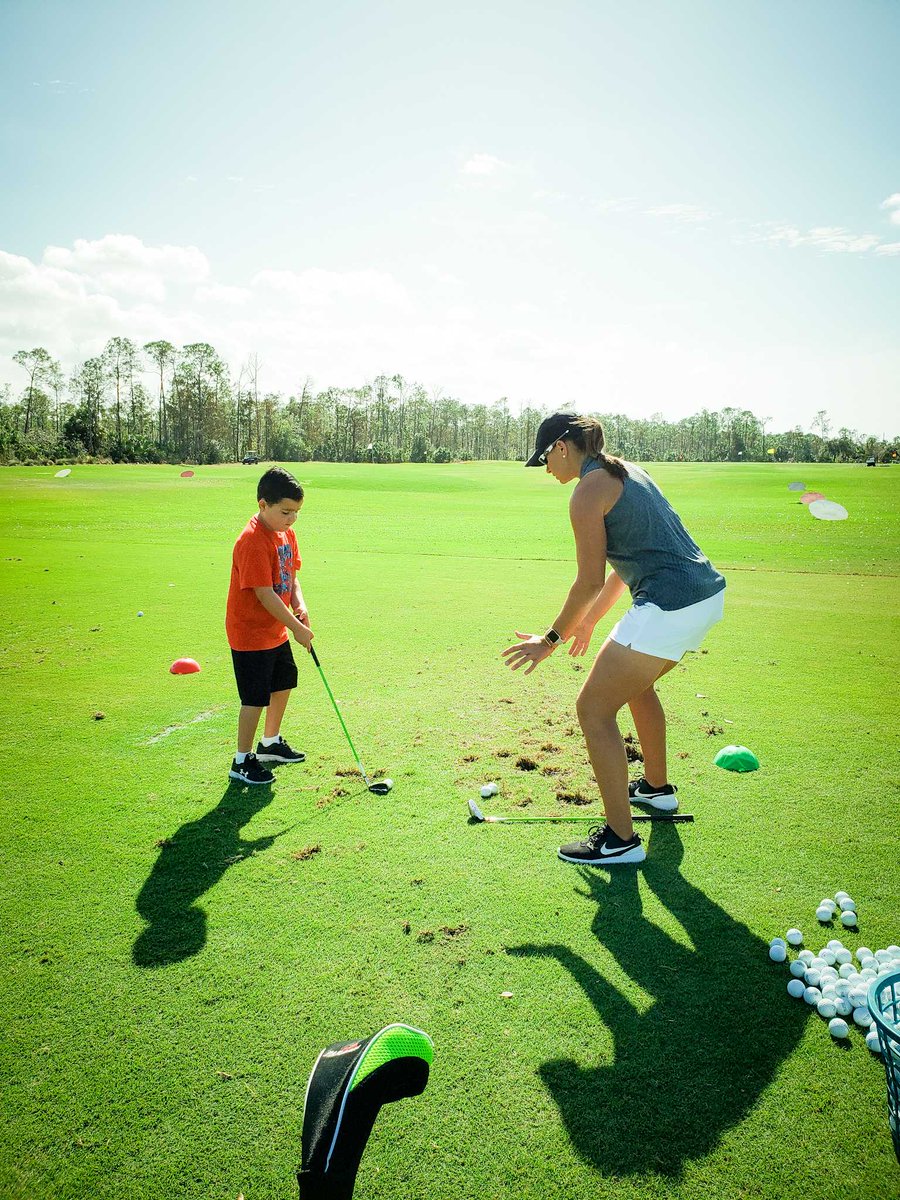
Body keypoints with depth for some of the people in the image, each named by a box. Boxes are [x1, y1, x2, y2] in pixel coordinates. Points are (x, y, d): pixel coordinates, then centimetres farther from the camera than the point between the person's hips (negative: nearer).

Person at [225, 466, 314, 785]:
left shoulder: (286, 533, 3)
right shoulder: (252, 542, -26)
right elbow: (264, 594, -27)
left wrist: (299, 605, -9)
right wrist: (297, 628, -23)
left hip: (276, 631, 9)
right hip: (250, 635, -9)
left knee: (284, 683, 21)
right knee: (256, 698, -1)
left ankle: (271, 743, 42)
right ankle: (242, 761, 15)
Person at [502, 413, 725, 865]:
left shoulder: (589, 491, -10)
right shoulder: (625, 471, 18)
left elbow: (590, 581, -11)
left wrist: (551, 639, 1)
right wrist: (590, 619, 28)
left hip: (669, 607, -10)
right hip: (707, 593, 10)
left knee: (594, 709, -1)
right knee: (634, 682, 31)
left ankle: (620, 839, 4)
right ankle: (657, 787, 47)